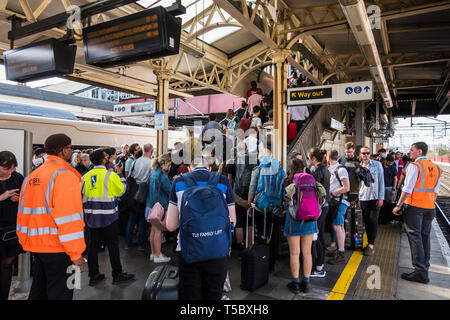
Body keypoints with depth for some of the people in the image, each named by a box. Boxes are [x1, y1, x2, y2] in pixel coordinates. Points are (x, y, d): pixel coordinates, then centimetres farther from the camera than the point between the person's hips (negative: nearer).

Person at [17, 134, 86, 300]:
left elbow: (24, 212, 13)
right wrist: (76, 254, -16)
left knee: (38, 290, 22)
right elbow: (69, 218, -21)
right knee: (60, 292, 4)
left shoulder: (31, 176, 9)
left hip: (34, 245, 8)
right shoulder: (65, 175, -16)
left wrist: (25, 242, 22)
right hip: (56, 248, -8)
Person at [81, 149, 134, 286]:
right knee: (113, 245, 6)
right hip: (108, 216, -5)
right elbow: (121, 190, -4)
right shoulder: (110, 175, -16)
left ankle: (93, 275, 22)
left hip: (91, 216, 5)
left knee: (93, 245, 13)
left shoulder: (86, 176, 1)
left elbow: (82, 196, 6)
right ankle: (117, 274, 15)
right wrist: (120, 174, 3)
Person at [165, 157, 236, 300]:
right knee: (213, 296, 17)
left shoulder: (179, 182, 3)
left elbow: (171, 226, 4)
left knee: (189, 296, 14)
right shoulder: (223, 181, 2)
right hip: (218, 252, 0)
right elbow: (232, 222, 6)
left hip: (188, 252, 0)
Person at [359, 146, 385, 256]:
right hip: (363, 198, 3)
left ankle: (371, 244, 4)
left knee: (373, 221, -3)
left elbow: (381, 181, -2)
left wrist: (381, 197, -7)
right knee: (366, 221, 8)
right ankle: (370, 243, 19)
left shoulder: (377, 165, -1)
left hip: (375, 198, -3)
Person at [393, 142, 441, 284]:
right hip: (430, 207, 7)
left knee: (415, 237, -3)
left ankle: (420, 272, -3)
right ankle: (425, 267, 27)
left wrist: (398, 205, -11)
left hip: (415, 206, -7)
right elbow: (436, 191, 14)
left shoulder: (414, 166, -12)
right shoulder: (435, 167, 11)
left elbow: (407, 188, -16)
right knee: (425, 237, 16)